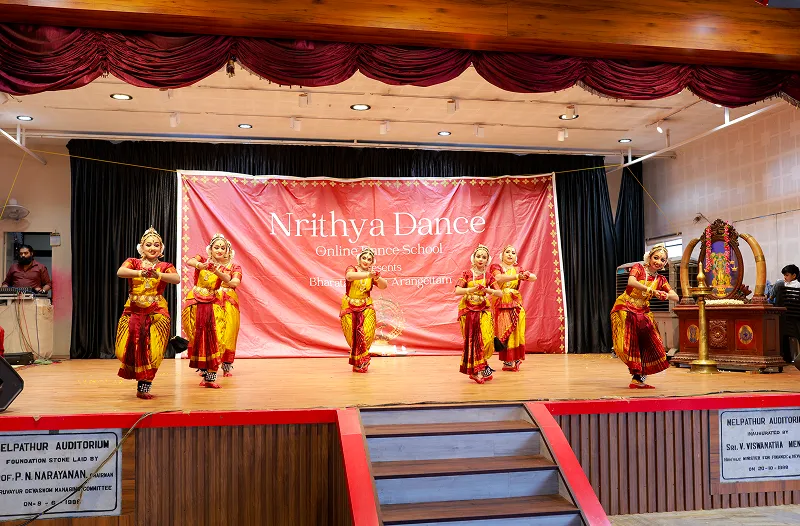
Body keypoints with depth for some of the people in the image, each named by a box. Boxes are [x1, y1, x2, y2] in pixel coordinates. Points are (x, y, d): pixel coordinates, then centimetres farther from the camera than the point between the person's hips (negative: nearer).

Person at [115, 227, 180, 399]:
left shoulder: (165, 267, 7)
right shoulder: (133, 262, 8)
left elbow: (177, 279, -15)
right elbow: (120, 272, -15)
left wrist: (157, 275, -32)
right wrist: (139, 272, -33)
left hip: (156, 313, -1)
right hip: (133, 311, 1)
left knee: (152, 351, -5)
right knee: (126, 349, -6)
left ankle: (143, 388, 11)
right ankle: (132, 369, 27)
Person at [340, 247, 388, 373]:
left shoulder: (372, 273, 5)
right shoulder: (352, 269, -2)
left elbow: (384, 286, -9)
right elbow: (349, 276, -28)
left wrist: (377, 278, -31)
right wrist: (367, 275, -41)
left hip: (366, 308, 2)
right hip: (349, 307, -1)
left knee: (367, 333, -12)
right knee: (353, 335, -1)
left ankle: (359, 362, 4)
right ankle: (359, 362, 20)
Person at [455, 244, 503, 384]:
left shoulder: (488, 276, 6)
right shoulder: (466, 274, 1)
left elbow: (500, 294, 1)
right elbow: (457, 291, -10)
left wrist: (487, 290, -15)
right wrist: (471, 289, -23)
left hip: (483, 310, 1)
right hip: (468, 310, -1)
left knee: (485, 338, -11)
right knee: (472, 340, -2)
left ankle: (478, 368, 6)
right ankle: (477, 369, 7)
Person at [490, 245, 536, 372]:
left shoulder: (517, 270, 15)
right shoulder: (496, 267, 4)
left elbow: (534, 277, 2)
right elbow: (498, 278, -18)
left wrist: (527, 275, -22)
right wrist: (516, 277, -31)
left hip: (516, 304, 3)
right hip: (501, 303, -3)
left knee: (516, 331, -2)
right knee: (504, 331, -7)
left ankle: (515, 360, 4)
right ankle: (508, 361, -2)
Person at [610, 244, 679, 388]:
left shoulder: (661, 280, 6)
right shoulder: (638, 268, -6)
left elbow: (676, 297, -3)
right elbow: (631, 282, -28)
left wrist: (666, 296, -28)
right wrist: (652, 291, -38)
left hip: (642, 312, 5)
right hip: (625, 308, -5)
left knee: (648, 344, 0)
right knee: (630, 342, -16)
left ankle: (638, 378, 9)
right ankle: (638, 375, -6)